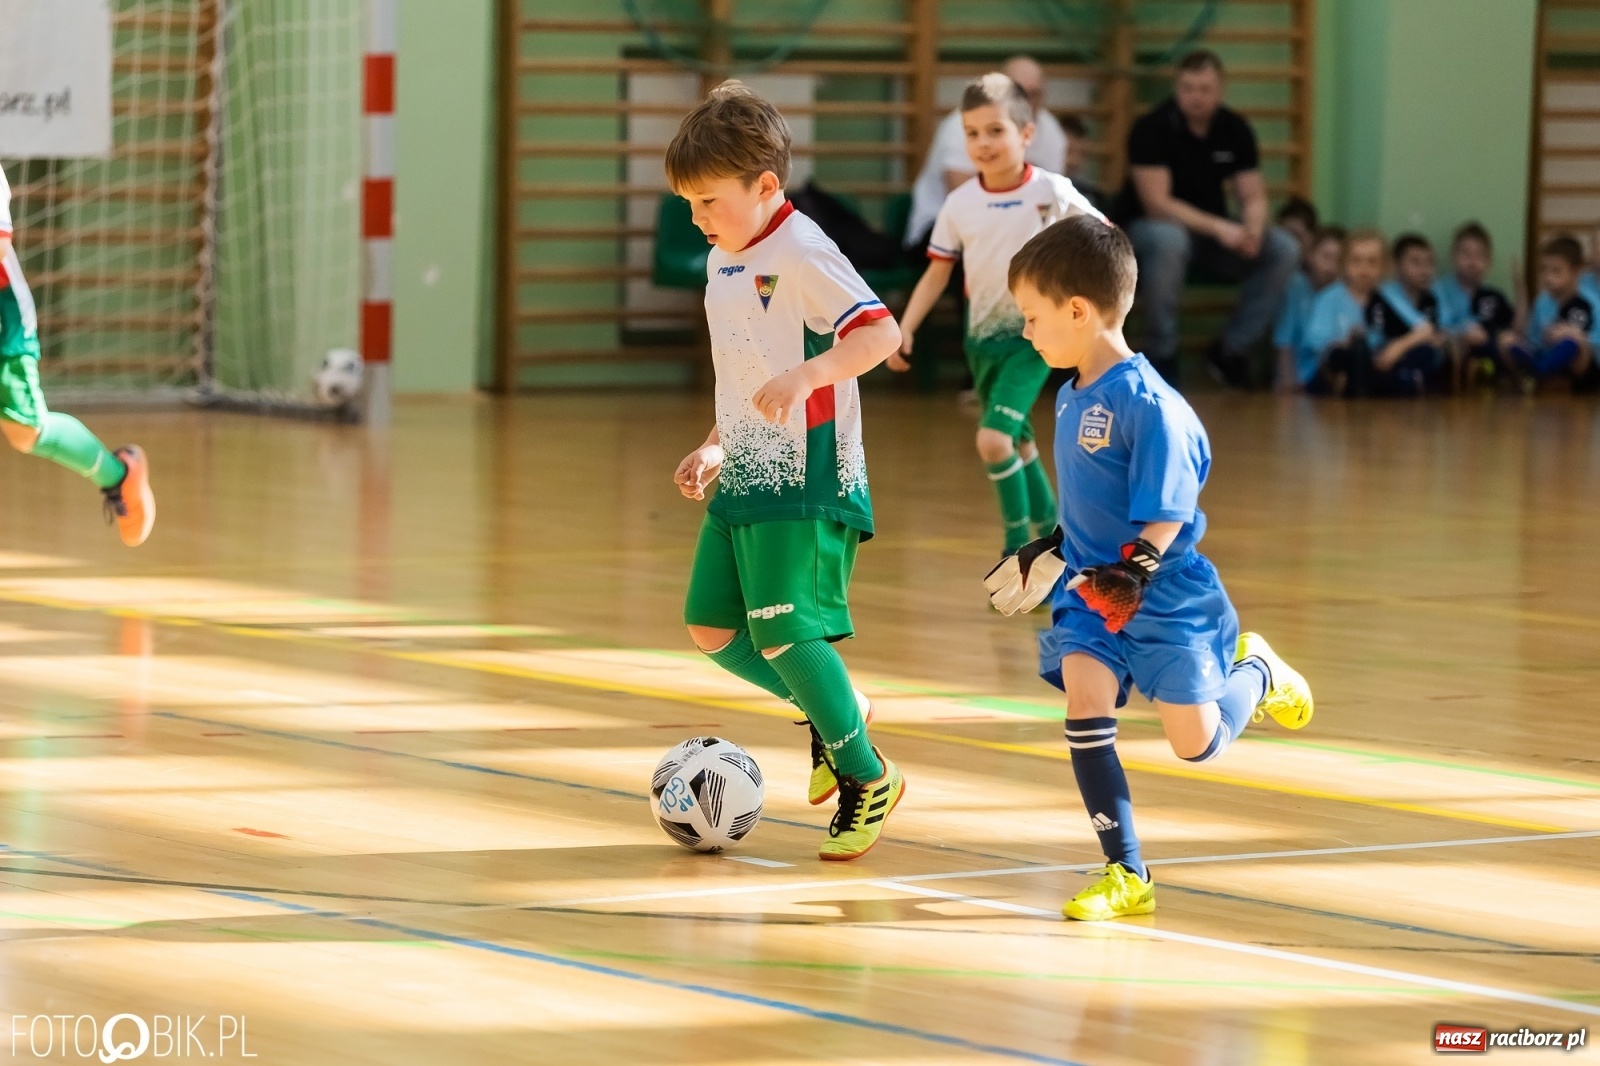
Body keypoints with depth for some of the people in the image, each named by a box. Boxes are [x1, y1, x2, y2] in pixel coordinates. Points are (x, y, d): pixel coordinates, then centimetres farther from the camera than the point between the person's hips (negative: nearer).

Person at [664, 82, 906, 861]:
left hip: (806, 482, -9)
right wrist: (715, 447, 22)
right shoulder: (722, 263, 14)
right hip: (744, 478, 9)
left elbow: (880, 332, -26)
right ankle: (828, 713, 26)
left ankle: (868, 777, 1)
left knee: (783, 633, -14)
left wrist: (809, 374, -39)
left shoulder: (801, 255, -14)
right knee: (710, 628, 7)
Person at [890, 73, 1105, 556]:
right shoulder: (960, 204, -4)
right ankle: (1050, 531, 35)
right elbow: (937, 273, 2)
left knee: (994, 440, -18)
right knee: (1018, 444, 16)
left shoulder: (1053, 193, -13)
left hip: (1033, 335, -4)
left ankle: (1018, 542, -3)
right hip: (982, 335, 4)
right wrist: (905, 330, -6)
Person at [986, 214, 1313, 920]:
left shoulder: (1146, 403, -22)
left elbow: (1165, 516, -23)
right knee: (1085, 708, -14)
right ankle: (1126, 876, -8)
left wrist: (1133, 571, -34)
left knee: (1199, 745, 6)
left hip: (1164, 597, -6)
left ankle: (1255, 672, 40)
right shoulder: (1072, 398, 3)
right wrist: (1051, 551, 25)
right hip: (1090, 590, 6)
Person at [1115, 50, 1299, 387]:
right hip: (1146, 229, -5)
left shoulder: (1235, 129, -2)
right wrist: (1219, 227, -32)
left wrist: (1252, 230, -26)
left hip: (1211, 232, 5)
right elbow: (1156, 203, -23)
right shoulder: (1152, 129, -17)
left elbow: (1254, 198, -1)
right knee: (1169, 241, -40)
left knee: (1283, 250, -16)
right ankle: (1161, 357, -26)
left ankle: (1231, 350, -4)